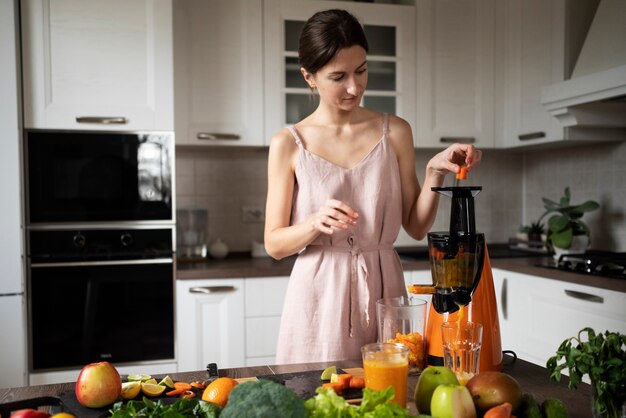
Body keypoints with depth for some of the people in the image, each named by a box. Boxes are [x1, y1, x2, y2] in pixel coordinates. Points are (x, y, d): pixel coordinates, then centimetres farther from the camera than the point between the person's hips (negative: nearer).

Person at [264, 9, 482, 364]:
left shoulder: (395, 132, 4)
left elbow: (416, 227, 5)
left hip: (383, 289, 2)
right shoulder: (289, 144, -2)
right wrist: (315, 224, -20)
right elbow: (274, 244, -1)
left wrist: (436, 171, -9)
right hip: (320, 295, -1)